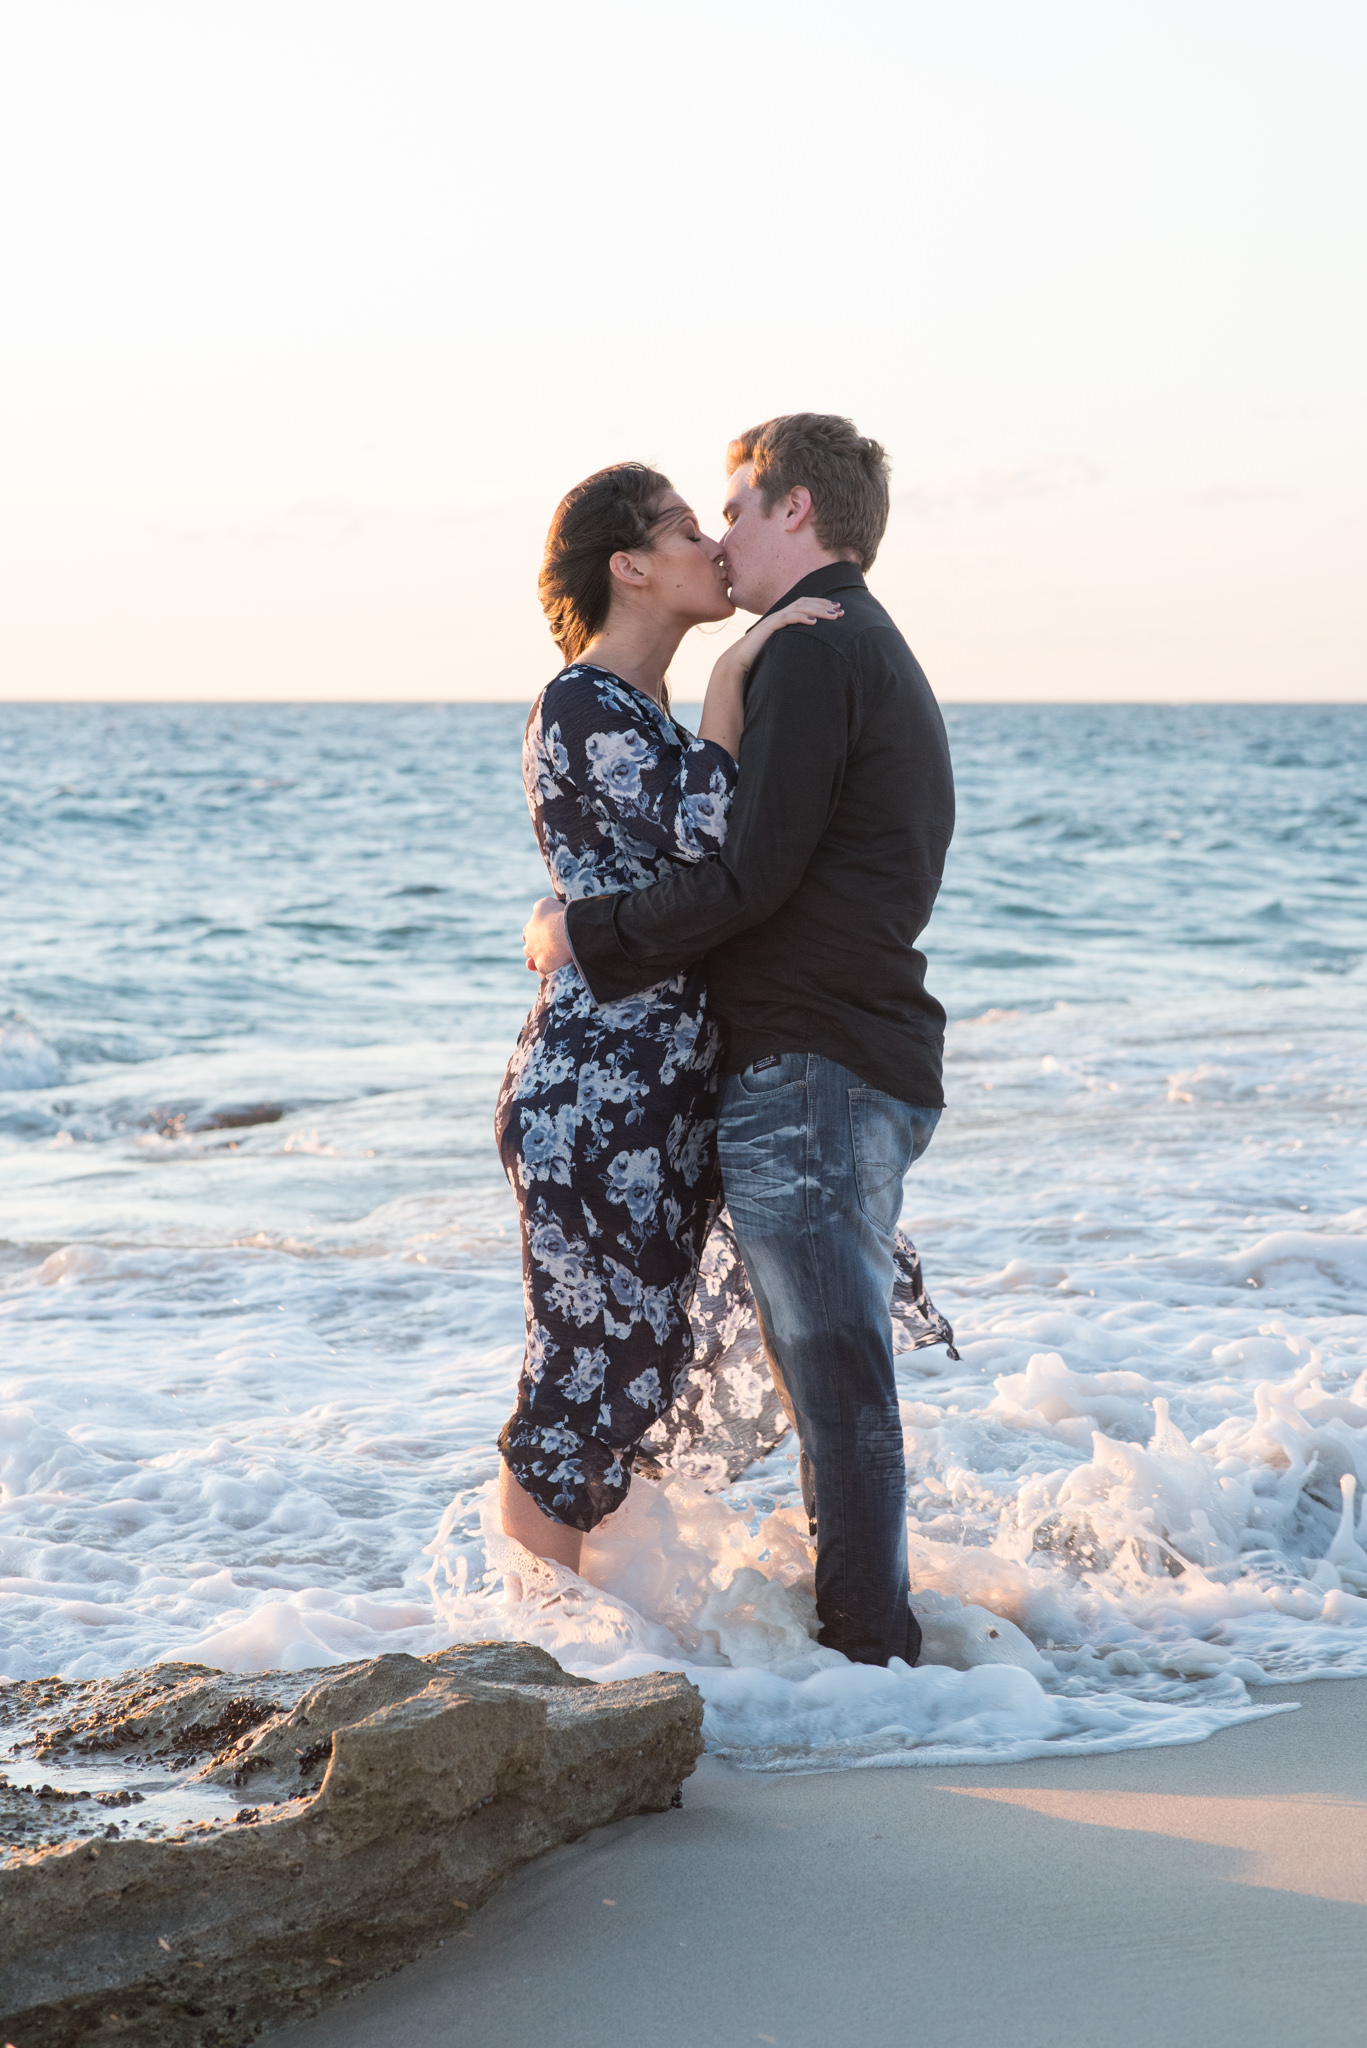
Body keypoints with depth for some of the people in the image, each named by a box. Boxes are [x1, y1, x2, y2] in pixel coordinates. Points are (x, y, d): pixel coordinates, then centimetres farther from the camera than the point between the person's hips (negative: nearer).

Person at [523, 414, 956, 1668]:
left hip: (807, 1073, -10)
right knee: (827, 1371, 16)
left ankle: (870, 1650, -3)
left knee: (837, 1374, -6)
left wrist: (586, 935, -8)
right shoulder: (882, 659, 20)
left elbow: (754, 877, -19)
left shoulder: (811, 652, -12)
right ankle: (870, 1634, 23)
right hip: (864, 1061, 10)